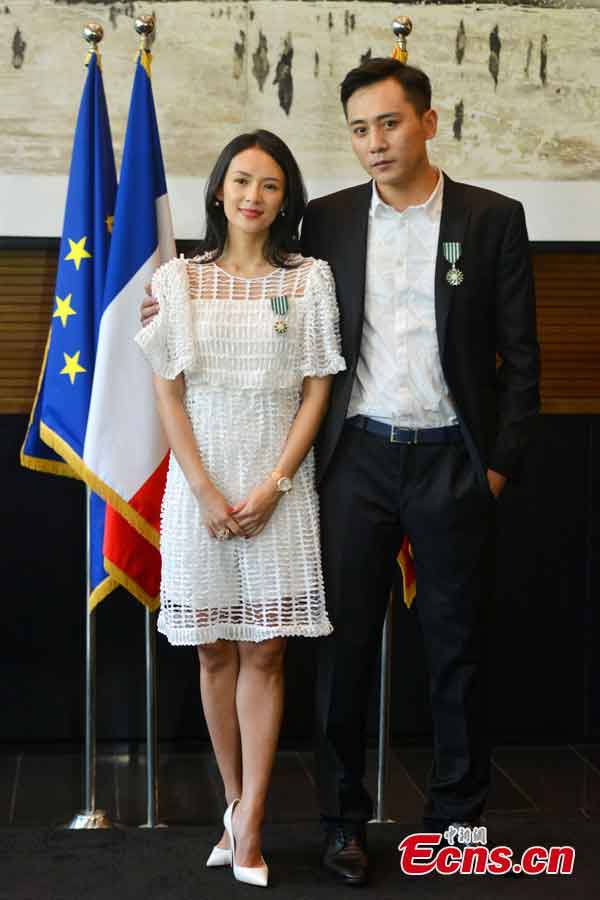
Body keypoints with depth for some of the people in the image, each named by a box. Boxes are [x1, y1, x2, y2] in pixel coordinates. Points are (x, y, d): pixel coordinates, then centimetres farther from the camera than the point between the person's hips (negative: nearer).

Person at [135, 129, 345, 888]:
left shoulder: (309, 279, 2)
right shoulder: (179, 280, 3)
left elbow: (316, 391, 0)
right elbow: (169, 393, 0)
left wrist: (272, 486, -10)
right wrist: (207, 492, -9)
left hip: (279, 486, -1)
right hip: (200, 484, 1)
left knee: (264, 653, 0)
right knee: (215, 653, 7)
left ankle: (249, 825, 4)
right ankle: (236, 802, 21)